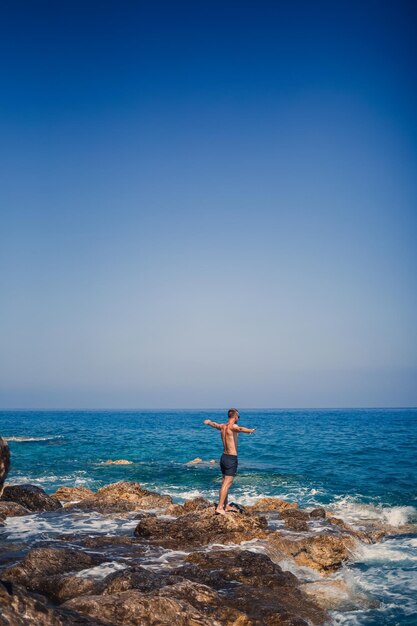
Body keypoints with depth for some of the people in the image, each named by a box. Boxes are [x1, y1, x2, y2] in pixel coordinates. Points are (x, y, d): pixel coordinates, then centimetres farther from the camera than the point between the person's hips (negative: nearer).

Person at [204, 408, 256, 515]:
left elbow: (213, 424, 30)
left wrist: (208, 422, 53)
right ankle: (220, 508, -10)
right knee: (227, 484, -7)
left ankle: (226, 506, 26)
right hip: (231, 458, -9)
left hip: (224, 457, 9)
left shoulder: (222, 427, 7)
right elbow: (239, 429, -41)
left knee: (224, 482, 16)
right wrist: (250, 430, -61)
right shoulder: (232, 426, -16)